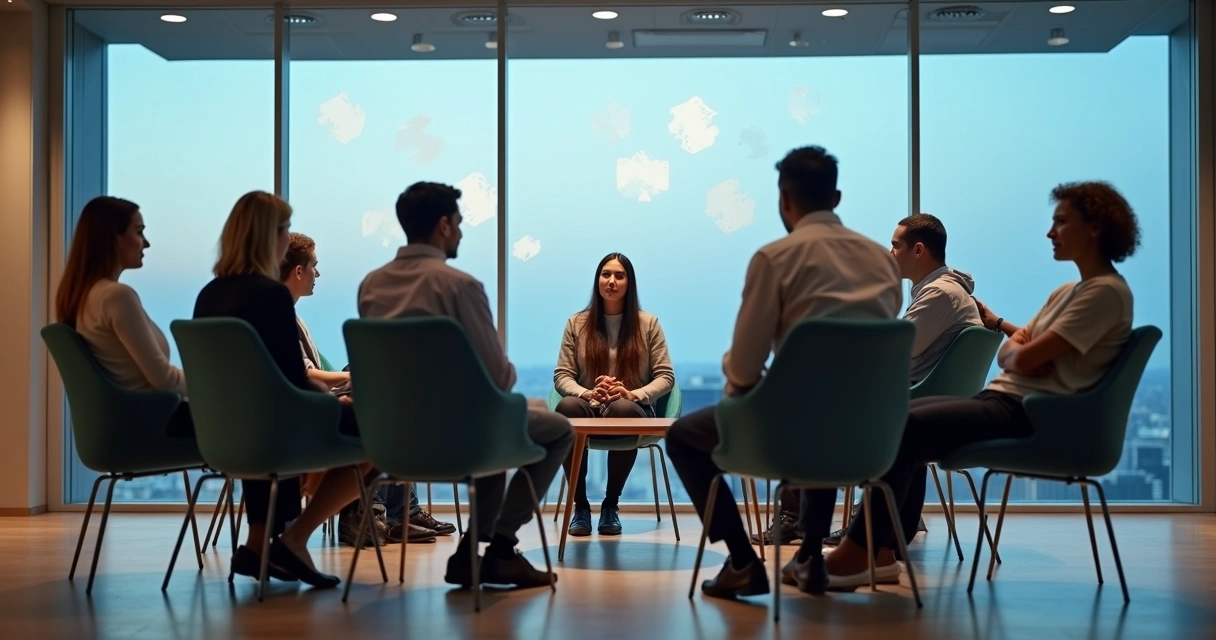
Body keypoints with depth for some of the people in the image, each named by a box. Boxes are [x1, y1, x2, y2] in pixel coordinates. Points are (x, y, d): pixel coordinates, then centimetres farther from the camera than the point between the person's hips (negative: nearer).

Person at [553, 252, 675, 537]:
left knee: (622, 409, -40)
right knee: (566, 407, -37)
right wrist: (587, 393, -17)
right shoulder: (577, 323, 10)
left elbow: (666, 377, 3)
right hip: (589, 409, 1)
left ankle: (611, 504, -21)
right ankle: (580, 505, -23)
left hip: (632, 409, -1)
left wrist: (633, 394, -16)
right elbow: (561, 375, 5)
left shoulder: (648, 323, 7)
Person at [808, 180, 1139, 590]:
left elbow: (1024, 359, -18)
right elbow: (1008, 357, 14)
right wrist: (1017, 344, -7)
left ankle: (856, 555, -16)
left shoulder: (1107, 292, -10)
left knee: (906, 427, -21)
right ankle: (883, 553, -9)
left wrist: (1015, 346, 4)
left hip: (1030, 413, -10)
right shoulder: (1068, 293, 20)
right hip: (1004, 398, 10)